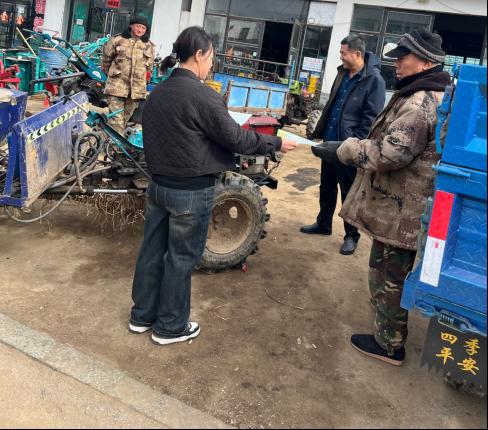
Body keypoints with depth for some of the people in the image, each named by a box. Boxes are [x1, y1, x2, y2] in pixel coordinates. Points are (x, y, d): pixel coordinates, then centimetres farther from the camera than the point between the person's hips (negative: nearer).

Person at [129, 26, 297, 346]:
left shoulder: (156, 93, 5)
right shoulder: (202, 95, -20)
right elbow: (236, 138, -16)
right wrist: (276, 143, -3)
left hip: (159, 185, 8)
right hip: (191, 192, -8)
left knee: (152, 250, 17)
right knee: (181, 258, 6)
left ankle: (142, 315, 32)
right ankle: (170, 327, 21)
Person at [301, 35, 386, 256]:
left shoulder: (374, 80, -15)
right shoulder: (342, 73, 8)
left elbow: (371, 118, -18)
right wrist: (320, 130, 15)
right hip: (330, 141, 8)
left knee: (349, 192, 4)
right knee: (326, 186, 19)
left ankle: (351, 236, 19)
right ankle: (323, 224, 36)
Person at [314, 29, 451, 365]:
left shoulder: (420, 102, -23)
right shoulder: (435, 95, 13)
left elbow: (391, 152, -29)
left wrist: (343, 149, -18)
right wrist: (358, 144, 20)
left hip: (401, 209, -11)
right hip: (408, 204, 11)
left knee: (388, 274, 2)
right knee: (394, 272, 24)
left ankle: (389, 344, 16)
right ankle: (390, 326, 42)